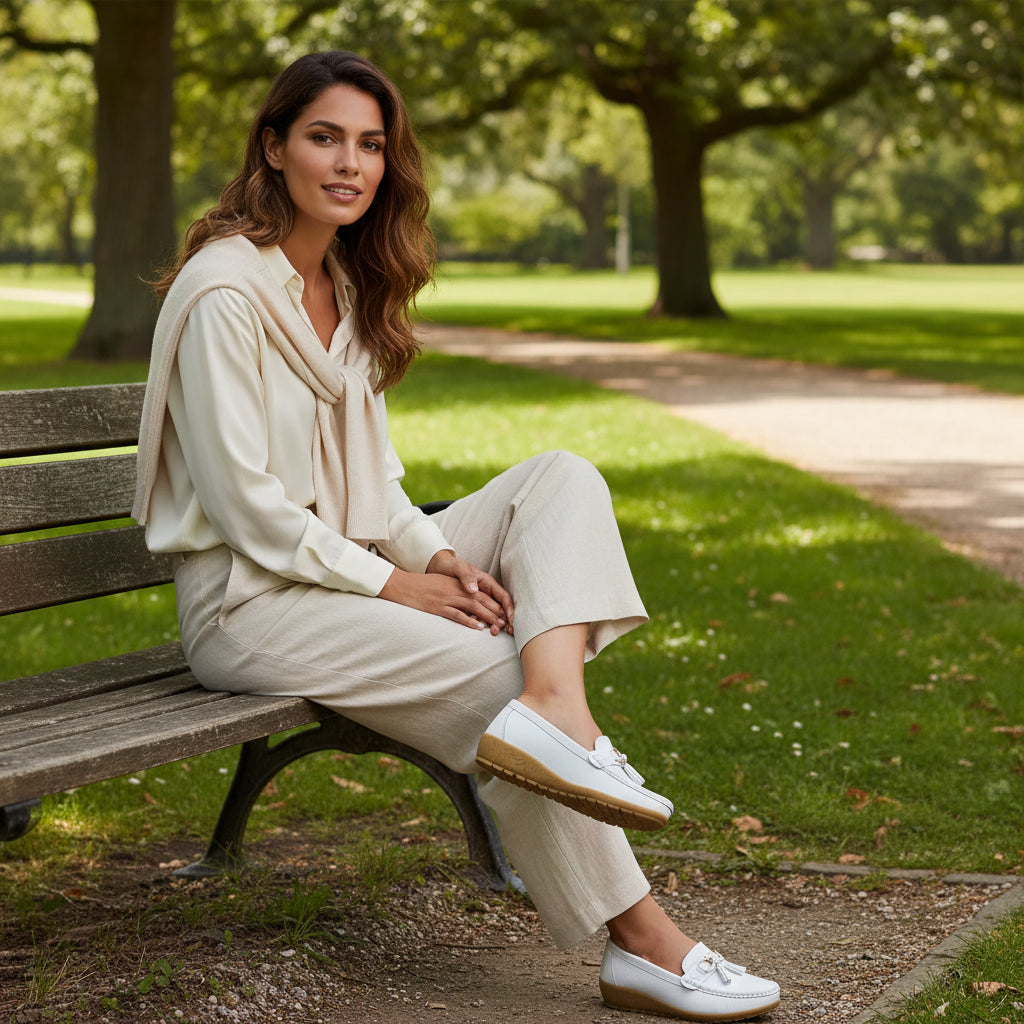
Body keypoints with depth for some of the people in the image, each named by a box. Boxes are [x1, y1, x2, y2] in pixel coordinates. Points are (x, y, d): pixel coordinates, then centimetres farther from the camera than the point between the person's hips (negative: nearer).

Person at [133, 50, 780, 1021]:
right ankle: (637, 941, -13)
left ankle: (552, 708, -34)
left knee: (562, 476, -8)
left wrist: (434, 552, -3)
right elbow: (243, 498, -18)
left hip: (350, 565, 9)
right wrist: (388, 583, -16)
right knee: (495, 673, -22)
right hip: (250, 599, -9)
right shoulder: (225, 291, -15)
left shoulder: (347, 284, 13)